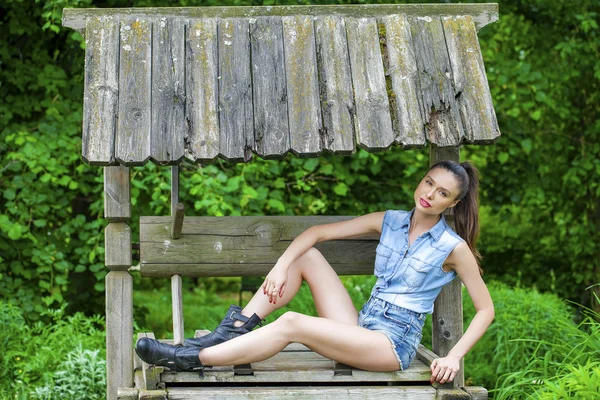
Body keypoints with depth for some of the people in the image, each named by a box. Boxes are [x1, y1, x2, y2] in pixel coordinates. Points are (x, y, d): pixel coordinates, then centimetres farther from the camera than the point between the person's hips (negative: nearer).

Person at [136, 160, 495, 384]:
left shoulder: (453, 247, -5)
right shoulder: (390, 222, 10)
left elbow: (486, 308, -4)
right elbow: (317, 233, 8)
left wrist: (454, 356, -15)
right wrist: (282, 266, -8)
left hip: (394, 343, -7)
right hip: (361, 327, 7)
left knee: (292, 324, -26)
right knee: (306, 256, -5)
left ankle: (193, 359, -27)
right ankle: (235, 330, -13)